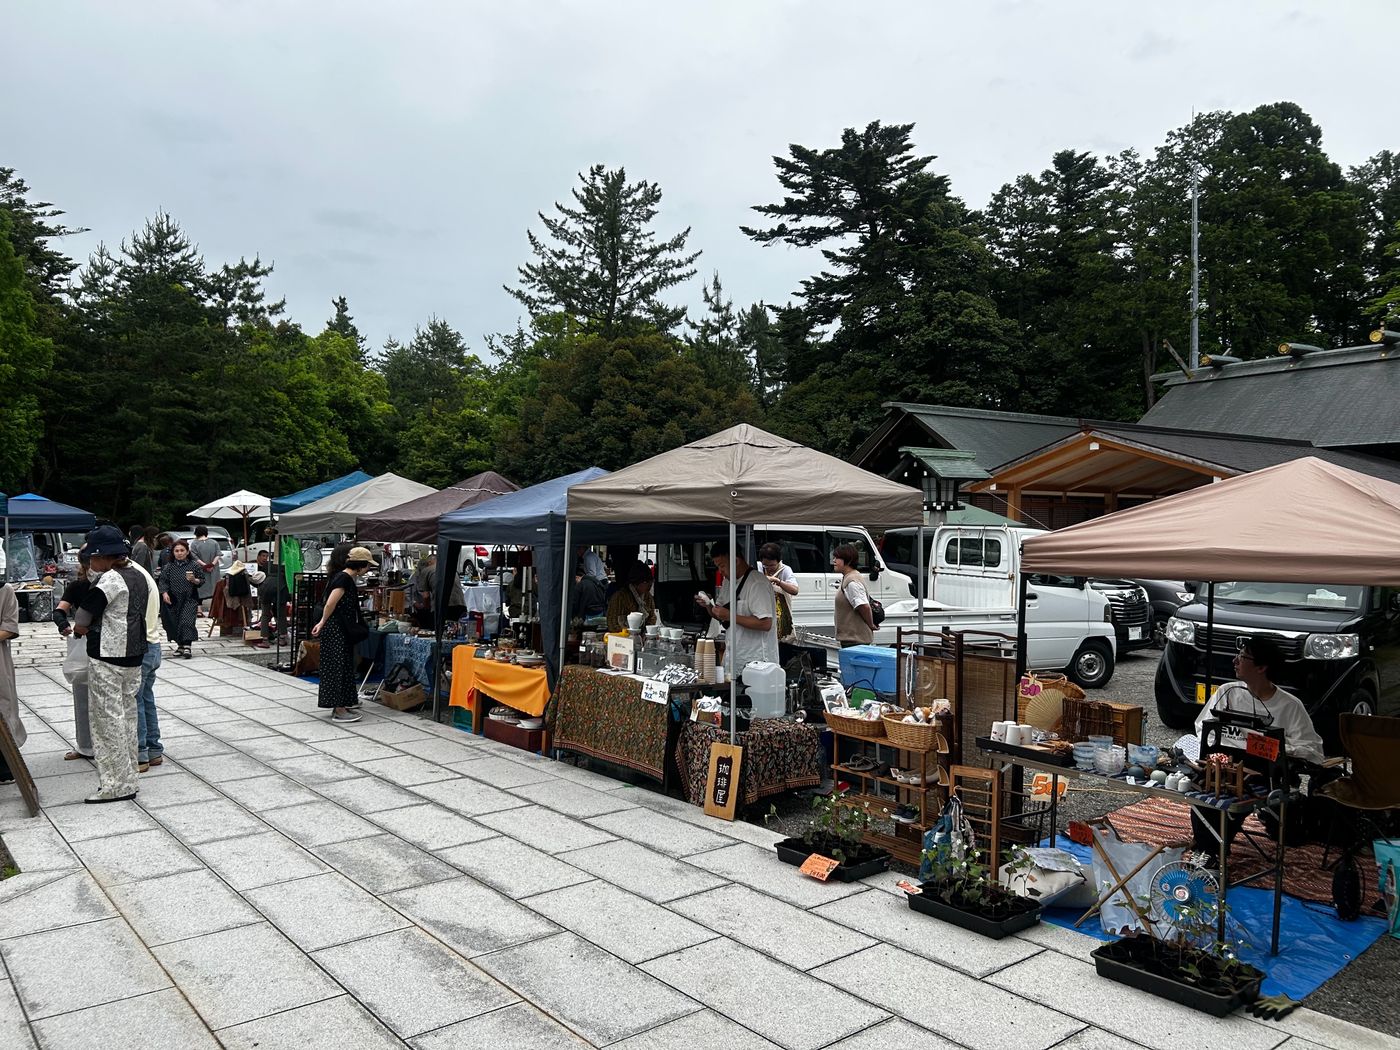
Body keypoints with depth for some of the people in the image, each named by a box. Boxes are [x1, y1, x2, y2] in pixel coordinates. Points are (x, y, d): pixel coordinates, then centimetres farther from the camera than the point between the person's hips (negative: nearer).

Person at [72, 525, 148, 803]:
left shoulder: (109, 580, -17)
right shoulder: (139, 575, 8)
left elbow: (80, 626, -14)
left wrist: (81, 628, 7)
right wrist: (94, 626, 7)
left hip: (108, 658, -8)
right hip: (134, 655, 8)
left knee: (108, 719, -1)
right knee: (127, 716, 15)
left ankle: (115, 786, 4)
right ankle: (127, 779, 23)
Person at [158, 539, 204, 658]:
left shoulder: (194, 565, 3)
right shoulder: (168, 566, 6)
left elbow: (202, 580, 5)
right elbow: (163, 581, 2)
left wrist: (194, 580, -16)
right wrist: (164, 593, -12)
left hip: (189, 599, -3)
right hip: (173, 600, 3)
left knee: (187, 621, -15)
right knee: (174, 623, 6)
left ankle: (187, 647, -18)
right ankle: (180, 645, 21)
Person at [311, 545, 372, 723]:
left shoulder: (348, 578, 13)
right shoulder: (344, 578, -18)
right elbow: (330, 604, -20)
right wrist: (322, 623, -8)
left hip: (342, 630, 10)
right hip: (335, 630, -10)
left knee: (344, 666, 14)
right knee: (338, 666, -6)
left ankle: (343, 705, 23)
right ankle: (339, 711, -2)